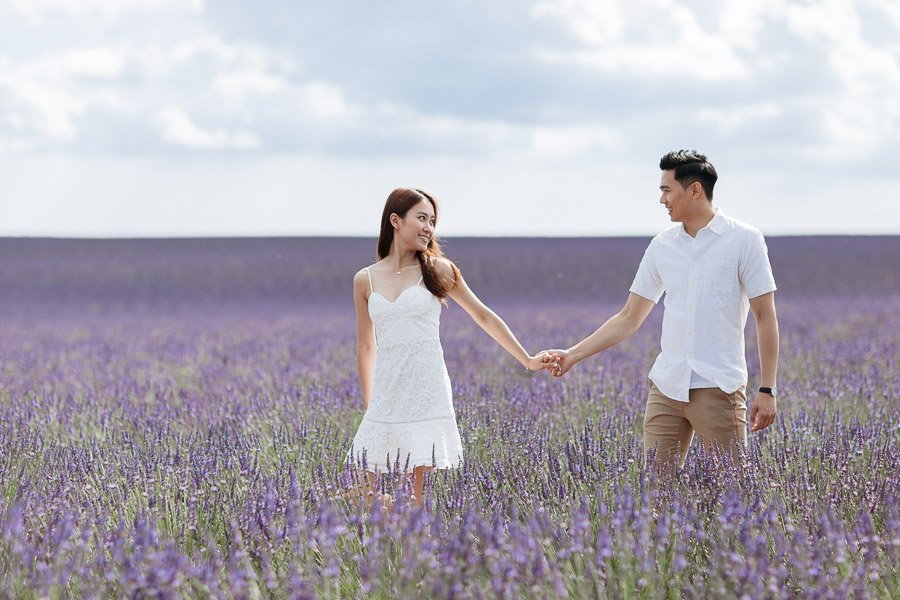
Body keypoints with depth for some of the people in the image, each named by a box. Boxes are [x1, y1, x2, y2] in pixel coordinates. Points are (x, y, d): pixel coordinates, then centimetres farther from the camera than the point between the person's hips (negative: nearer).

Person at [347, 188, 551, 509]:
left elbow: (483, 316, 12)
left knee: (423, 494, -9)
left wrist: (527, 360, 13)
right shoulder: (365, 280, 9)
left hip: (426, 394, -3)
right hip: (386, 395, 3)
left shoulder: (437, 270, 3)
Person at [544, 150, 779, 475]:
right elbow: (629, 318, 16)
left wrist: (766, 390, -8)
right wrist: (573, 355, 10)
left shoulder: (743, 240, -2)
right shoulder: (662, 246, 11)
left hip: (718, 388, -5)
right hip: (666, 387, 5)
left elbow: (765, 318, -3)